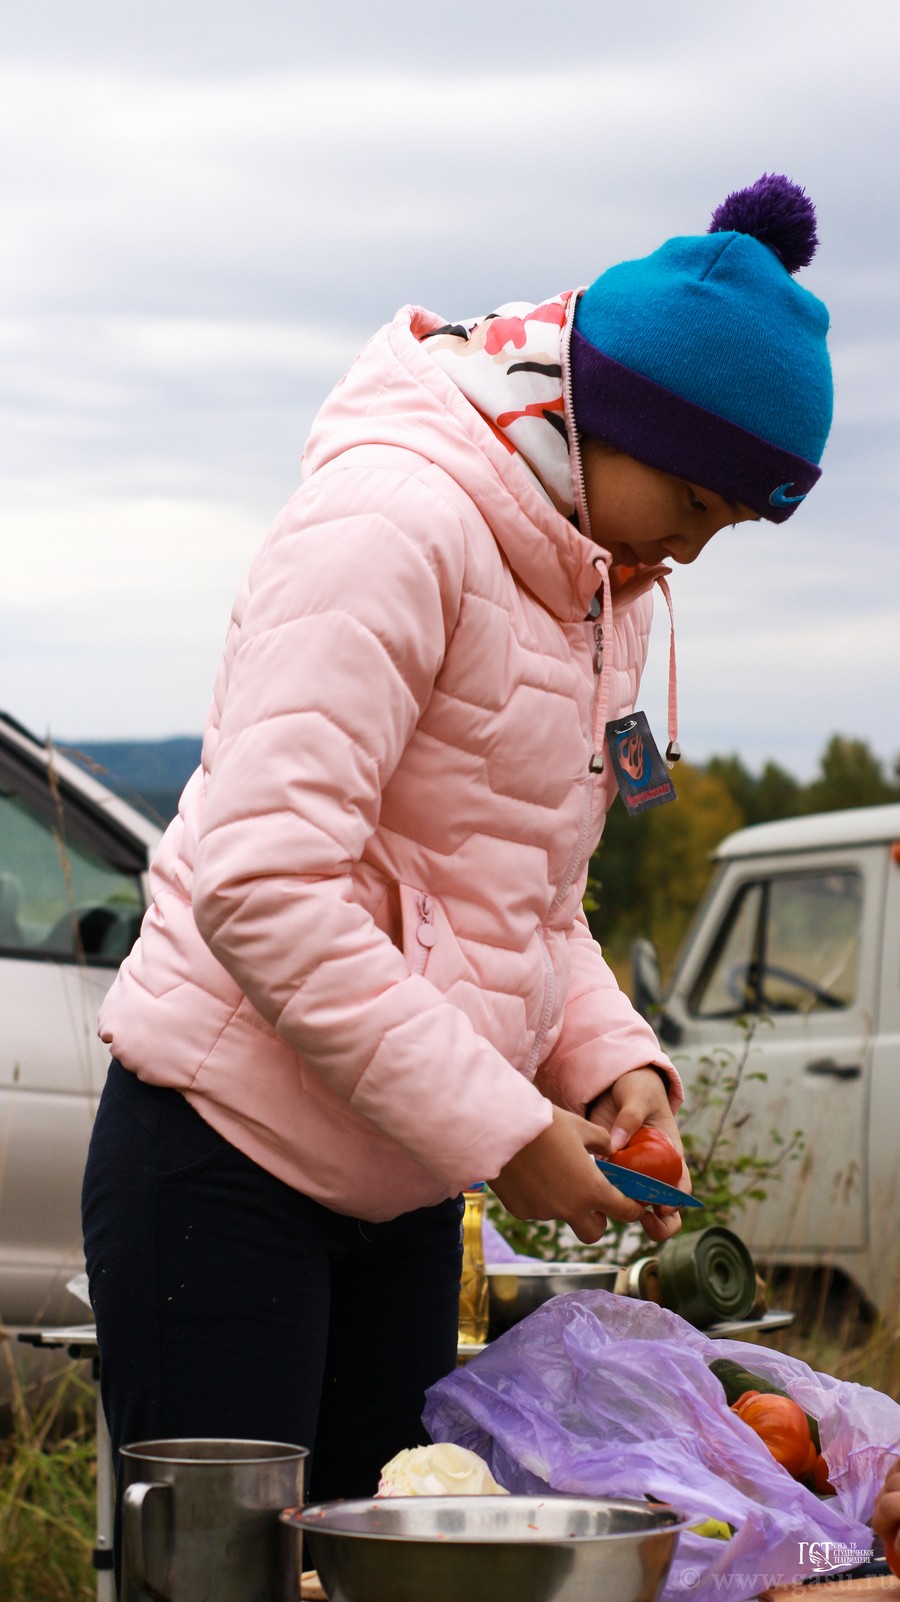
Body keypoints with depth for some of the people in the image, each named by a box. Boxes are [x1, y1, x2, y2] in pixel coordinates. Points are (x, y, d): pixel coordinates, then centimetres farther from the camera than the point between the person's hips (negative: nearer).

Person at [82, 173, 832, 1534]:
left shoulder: (605, 585, 11)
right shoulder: (392, 527, -18)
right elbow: (262, 885, -25)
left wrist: (612, 1062, -1)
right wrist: (500, 1128, -22)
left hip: (402, 1188, 9)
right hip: (230, 1152, -9)